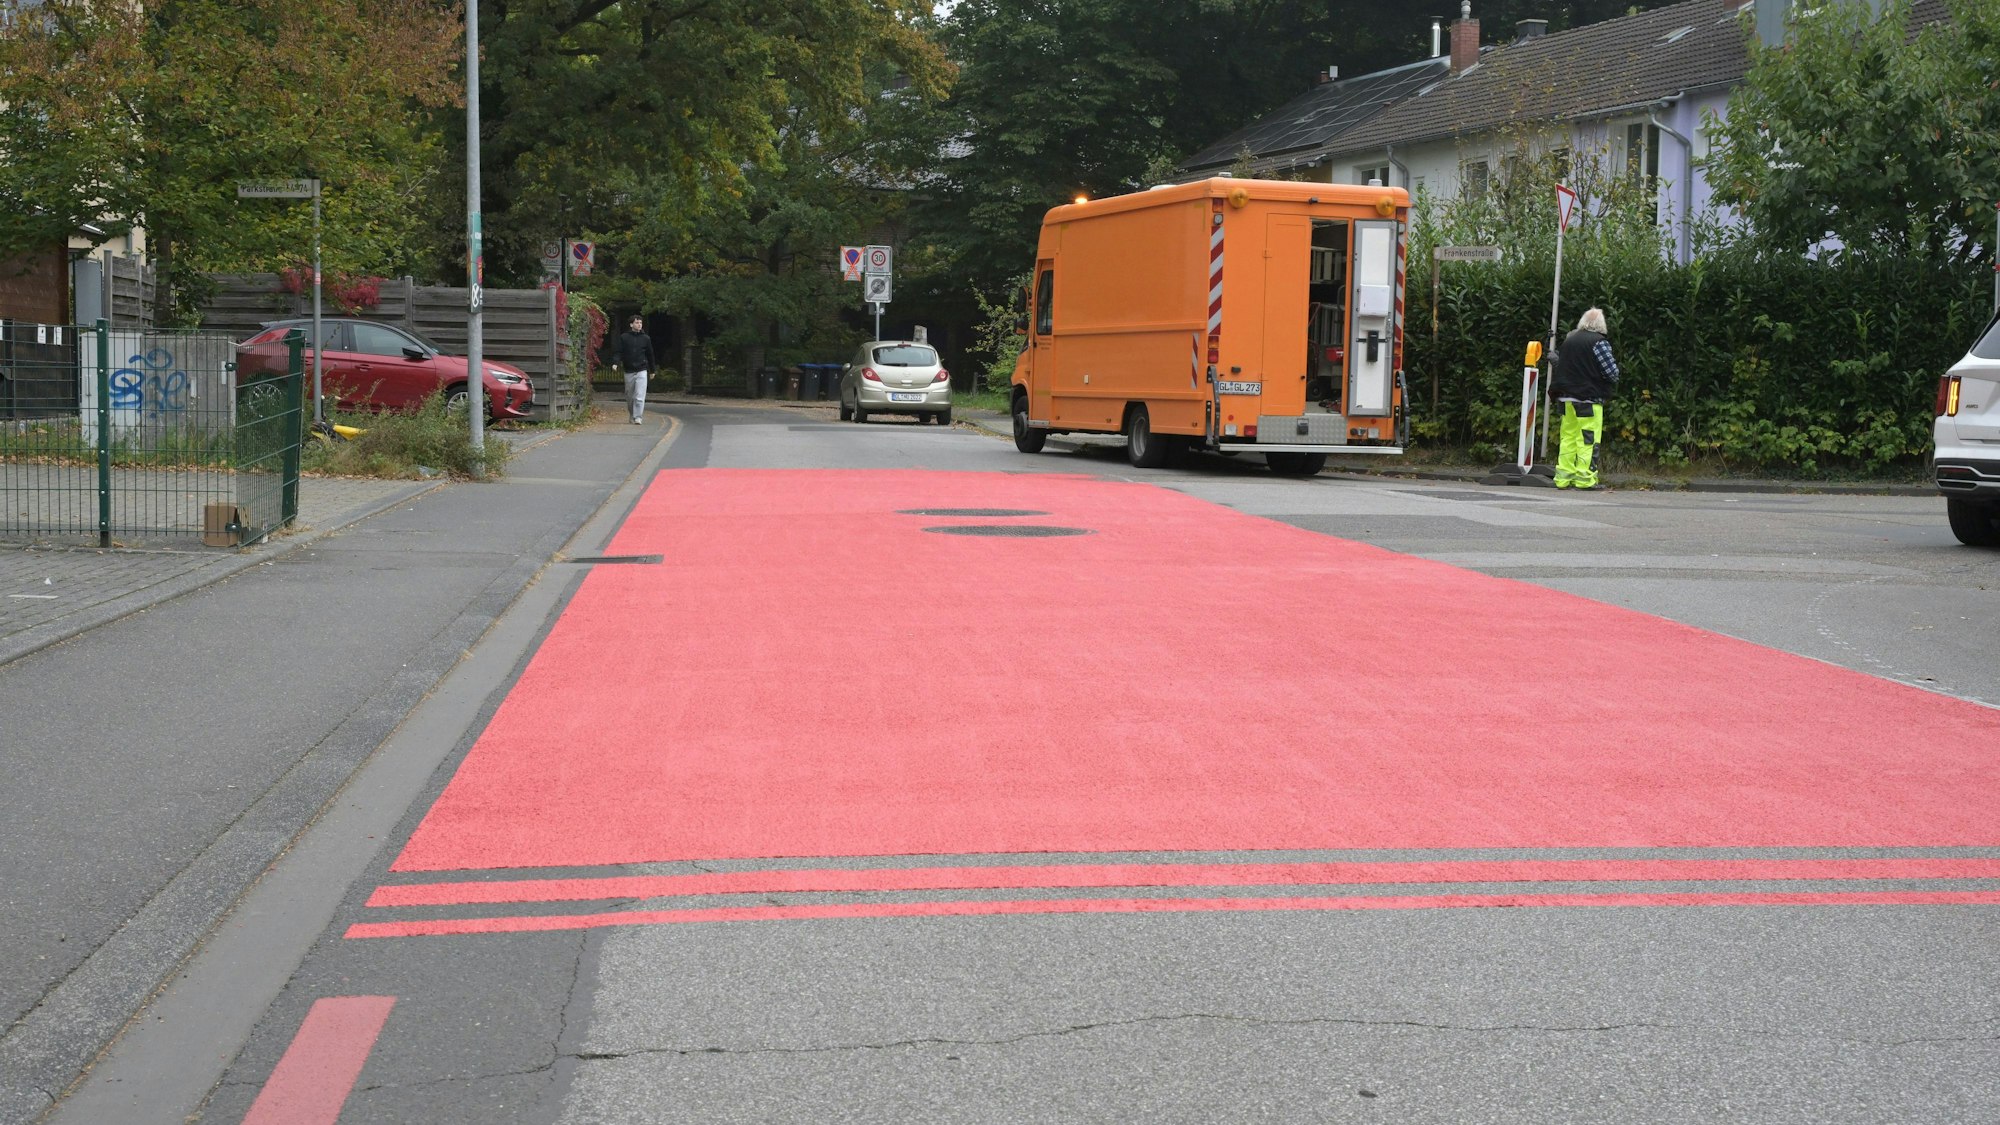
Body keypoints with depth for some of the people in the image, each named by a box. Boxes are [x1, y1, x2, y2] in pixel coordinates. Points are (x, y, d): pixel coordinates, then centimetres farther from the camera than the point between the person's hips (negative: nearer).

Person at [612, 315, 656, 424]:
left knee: (640, 397, -12)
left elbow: (650, 355, 13)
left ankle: (638, 417, -11)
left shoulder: (646, 338, 6)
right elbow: (618, 351, -2)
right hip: (628, 371, 1)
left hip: (641, 371, -1)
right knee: (629, 396, 11)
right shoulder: (624, 337, 2)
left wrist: (652, 370, 17)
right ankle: (632, 416, 26)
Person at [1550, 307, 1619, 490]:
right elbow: (1611, 371, -10)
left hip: (1566, 397, 7)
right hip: (1589, 398, -7)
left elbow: (1560, 364, 23)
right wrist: (1612, 386, 9)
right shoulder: (1599, 342, -9)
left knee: (1568, 437, 10)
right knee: (1589, 439, -4)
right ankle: (1585, 479, -6)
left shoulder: (1569, 340, 13)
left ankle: (1563, 477, 8)